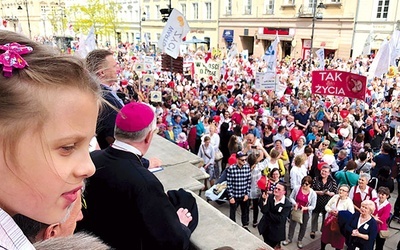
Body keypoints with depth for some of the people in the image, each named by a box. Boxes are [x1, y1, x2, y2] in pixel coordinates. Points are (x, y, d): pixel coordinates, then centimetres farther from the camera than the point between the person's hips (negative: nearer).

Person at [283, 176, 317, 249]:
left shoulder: (313, 193, -19)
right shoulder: (297, 188, -17)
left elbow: (313, 206, -13)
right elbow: (291, 197, -6)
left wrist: (305, 208, -30)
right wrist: (295, 203, -24)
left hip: (305, 213, -1)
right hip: (295, 210, 1)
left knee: (303, 226, 17)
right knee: (292, 224, 14)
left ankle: (300, 240, 41)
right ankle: (289, 239, 36)